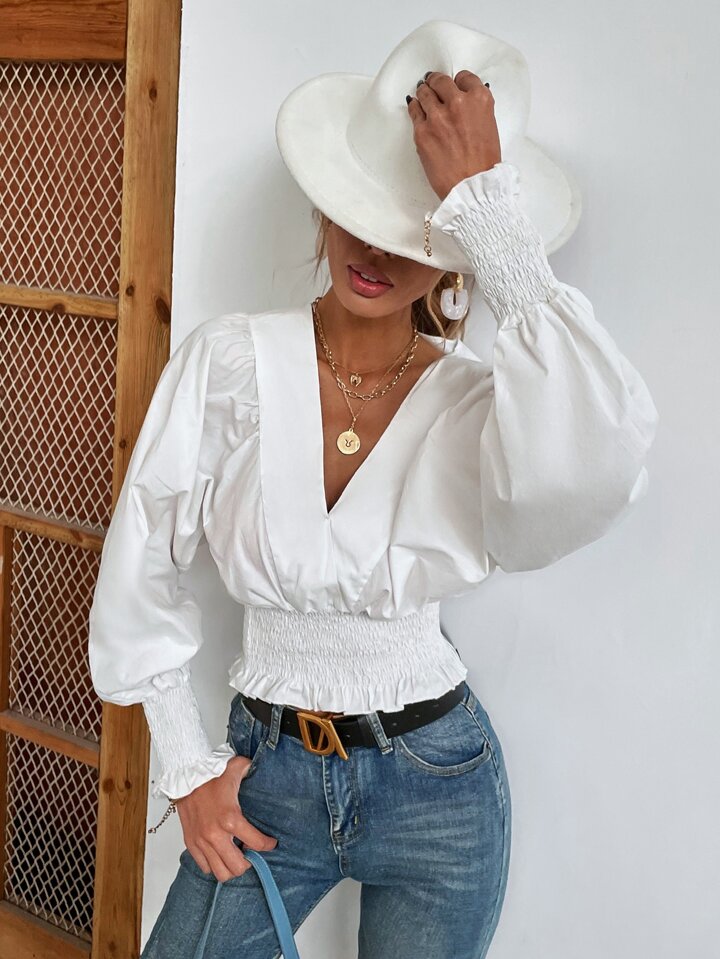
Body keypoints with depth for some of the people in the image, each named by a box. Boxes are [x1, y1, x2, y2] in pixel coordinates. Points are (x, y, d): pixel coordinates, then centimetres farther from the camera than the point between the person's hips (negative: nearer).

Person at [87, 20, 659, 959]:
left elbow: (598, 457, -37)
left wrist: (485, 205, -33)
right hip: (267, 772, 1)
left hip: (437, 784, -1)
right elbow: (142, 566, -2)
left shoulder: (478, 399, -12)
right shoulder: (230, 361, -10)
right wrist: (188, 768, 0)